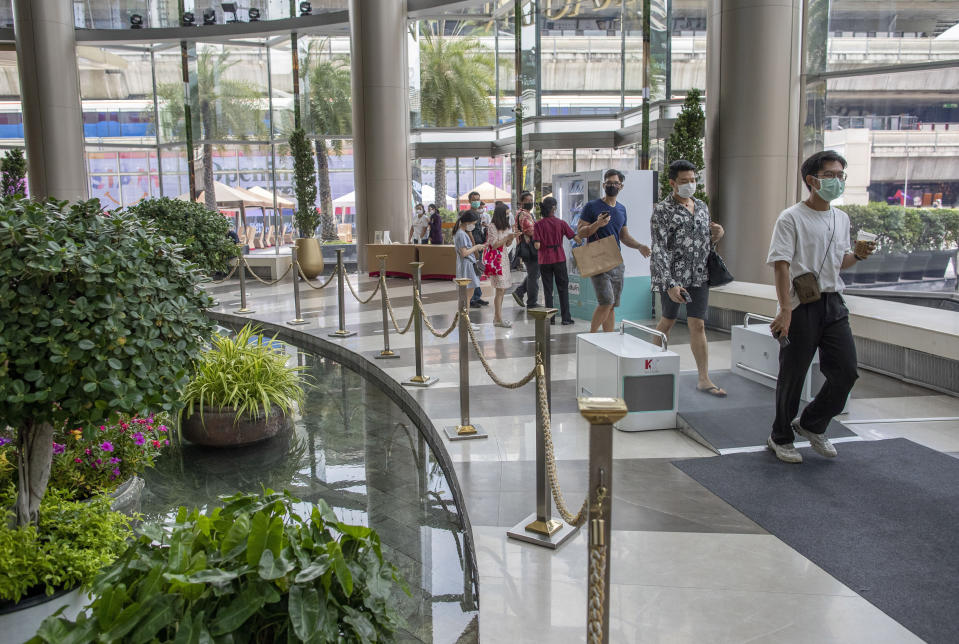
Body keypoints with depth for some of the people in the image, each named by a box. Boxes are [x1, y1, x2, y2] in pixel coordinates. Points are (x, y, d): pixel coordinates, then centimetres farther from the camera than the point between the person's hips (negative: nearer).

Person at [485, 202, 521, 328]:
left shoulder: (505, 226, 15)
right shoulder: (493, 226, -11)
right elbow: (494, 245, -15)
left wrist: (512, 237, -1)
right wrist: (507, 237, -17)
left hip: (504, 258, 9)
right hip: (496, 259, -9)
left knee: (503, 289, 8)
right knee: (500, 289, -10)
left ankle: (497, 317, 14)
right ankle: (498, 319, -6)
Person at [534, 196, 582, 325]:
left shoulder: (539, 224, -7)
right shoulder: (561, 223, -5)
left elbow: (537, 245, -13)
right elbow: (575, 237, -7)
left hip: (545, 260, 0)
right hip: (559, 259, 0)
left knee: (548, 290, 8)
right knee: (563, 288, 9)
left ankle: (550, 318, 9)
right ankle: (566, 318, 9)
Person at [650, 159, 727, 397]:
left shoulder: (702, 207, 12)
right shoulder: (663, 210, -9)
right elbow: (659, 249, -15)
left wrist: (714, 236, -1)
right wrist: (670, 284, -22)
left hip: (699, 276, 4)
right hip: (673, 276, -4)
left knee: (698, 325, 1)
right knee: (668, 321, 10)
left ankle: (704, 379, 3)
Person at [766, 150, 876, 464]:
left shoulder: (841, 218, 14)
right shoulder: (791, 218, -8)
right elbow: (781, 265, -15)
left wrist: (857, 255, 1)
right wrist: (785, 310, -23)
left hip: (833, 303, 6)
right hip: (801, 307, -6)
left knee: (846, 371, 2)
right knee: (793, 375, 3)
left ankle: (811, 424, 25)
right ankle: (781, 438, 21)